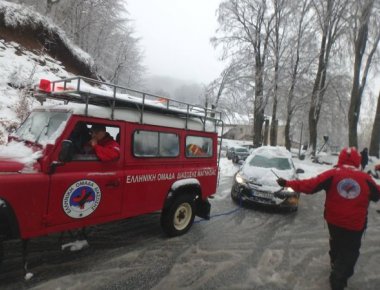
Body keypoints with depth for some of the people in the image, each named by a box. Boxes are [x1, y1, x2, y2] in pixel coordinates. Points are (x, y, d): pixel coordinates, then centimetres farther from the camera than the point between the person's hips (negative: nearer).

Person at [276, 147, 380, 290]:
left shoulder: (332, 174, -13)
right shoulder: (365, 178, -10)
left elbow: (310, 185, -16)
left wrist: (288, 183, -9)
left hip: (334, 221, 2)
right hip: (356, 225, -2)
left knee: (336, 244, 28)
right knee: (350, 251, 15)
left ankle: (336, 266, 53)